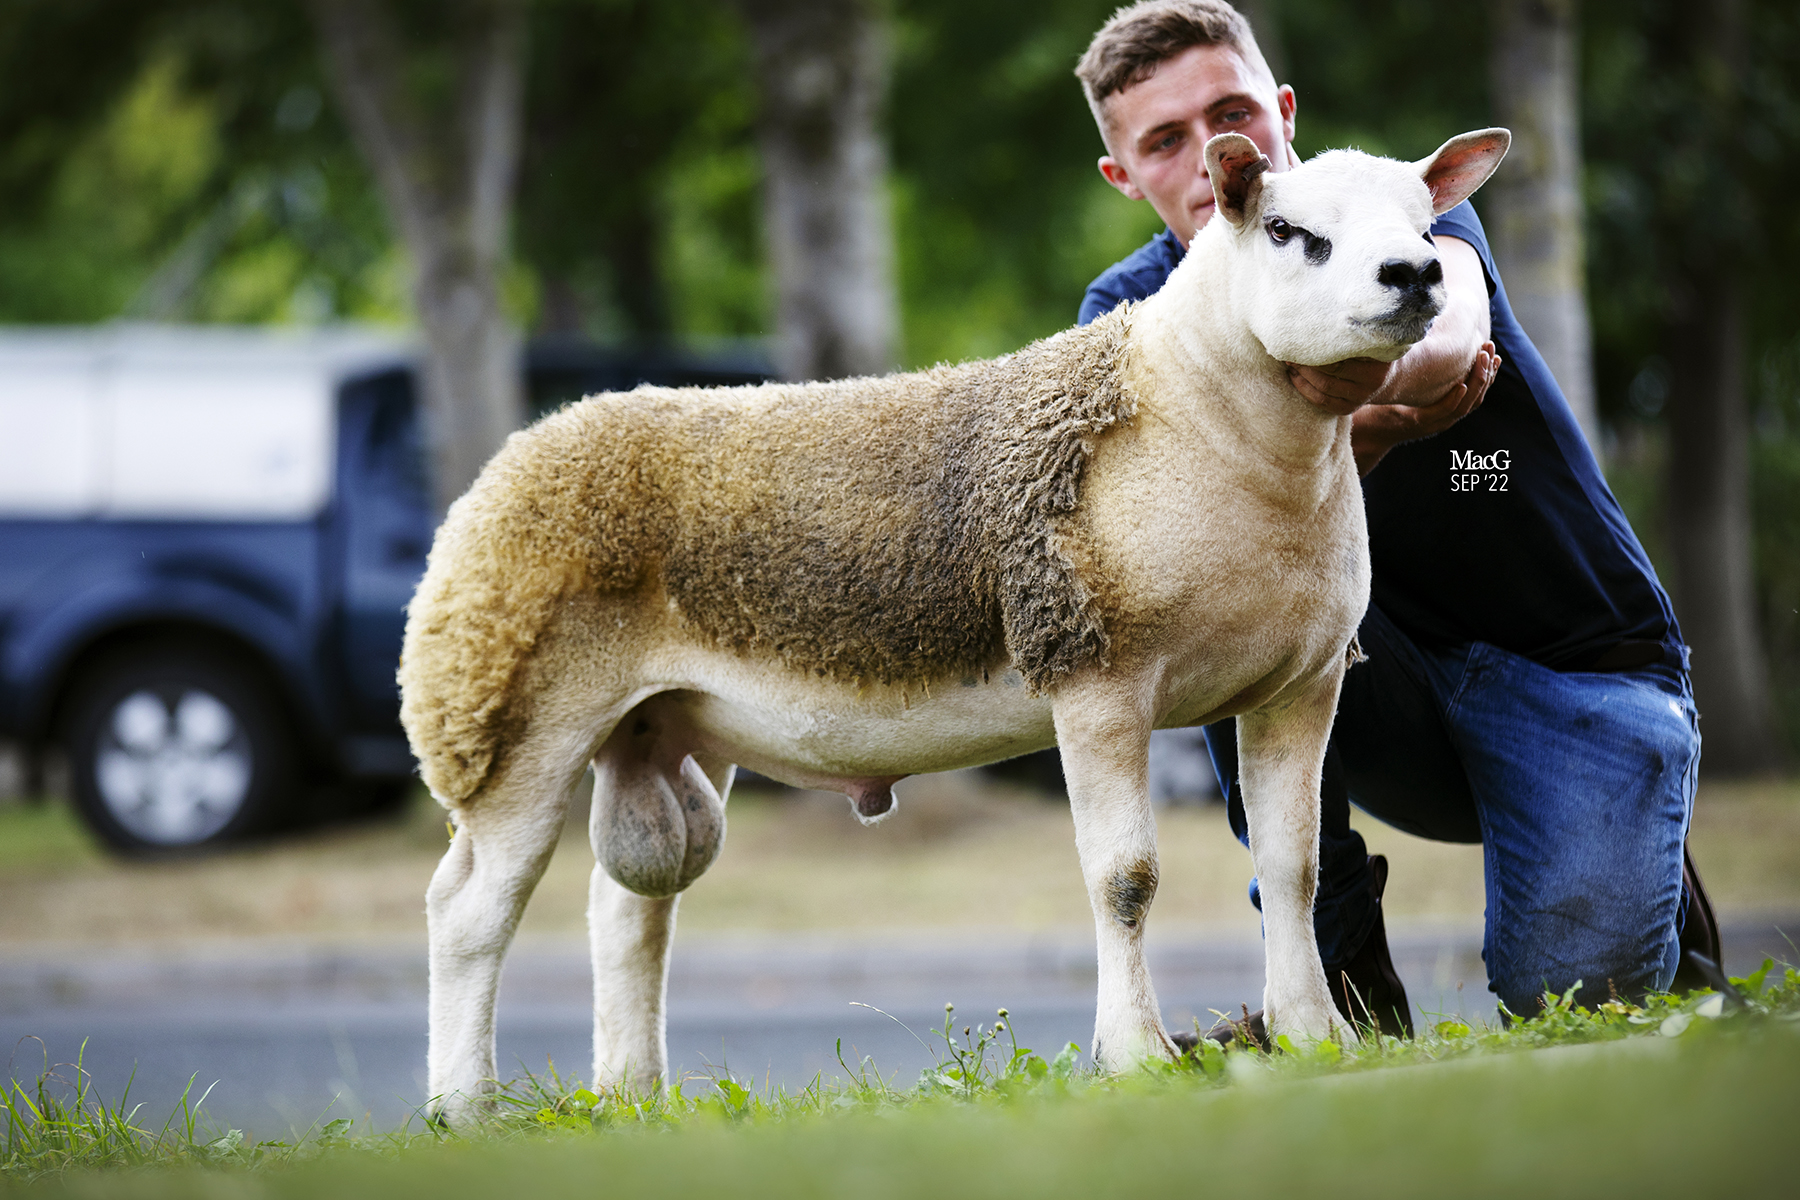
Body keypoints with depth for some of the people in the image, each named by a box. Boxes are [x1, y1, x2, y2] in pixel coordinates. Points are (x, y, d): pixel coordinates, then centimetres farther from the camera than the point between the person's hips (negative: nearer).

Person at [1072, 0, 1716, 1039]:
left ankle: (1647, 886, 12)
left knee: (1572, 986, -26)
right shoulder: (1130, 312, -5)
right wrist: (1371, 431, -44)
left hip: (1585, 670, -3)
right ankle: (1341, 973, -17)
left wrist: (1381, 367, -62)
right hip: (1391, 691, 3)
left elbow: (1451, 319, -37)